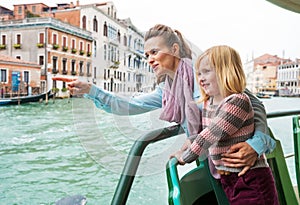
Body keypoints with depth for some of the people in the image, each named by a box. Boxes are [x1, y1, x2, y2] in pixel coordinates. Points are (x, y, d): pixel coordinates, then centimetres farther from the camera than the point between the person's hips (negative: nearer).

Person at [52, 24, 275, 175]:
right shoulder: (166, 91, 4)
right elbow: (129, 106, 3)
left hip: (232, 157, -6)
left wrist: (256, 143, -30)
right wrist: (90, 90, -5)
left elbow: (254, 104, -15)